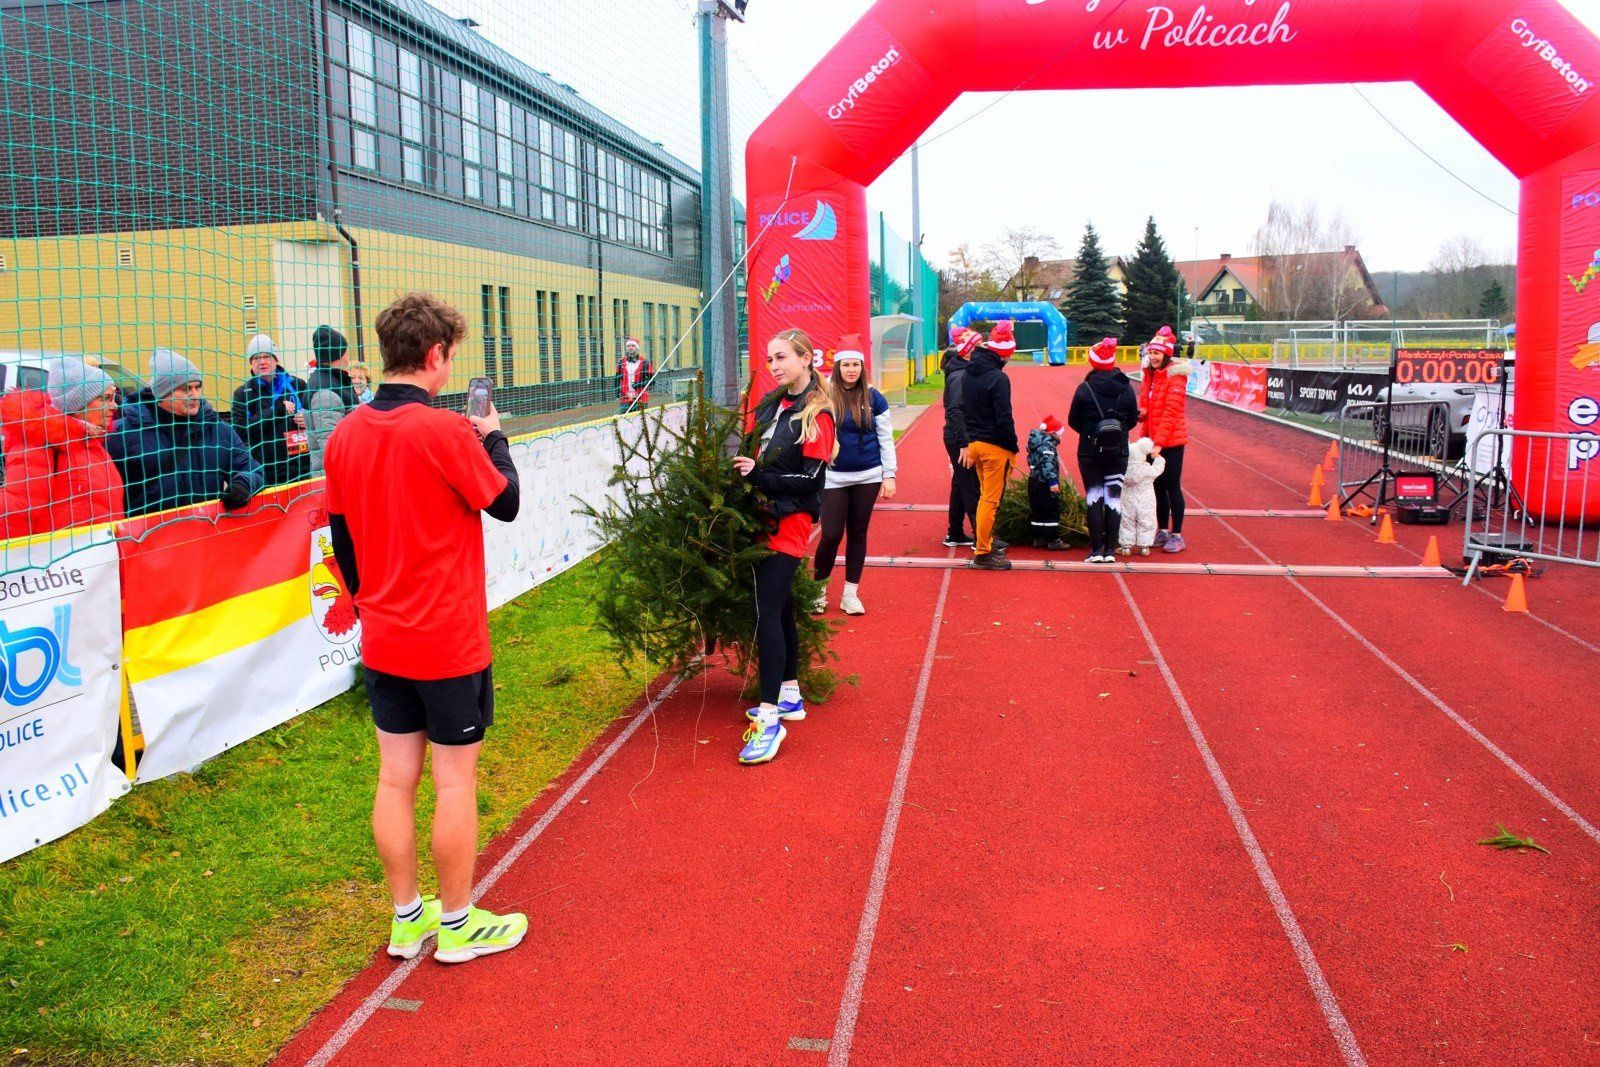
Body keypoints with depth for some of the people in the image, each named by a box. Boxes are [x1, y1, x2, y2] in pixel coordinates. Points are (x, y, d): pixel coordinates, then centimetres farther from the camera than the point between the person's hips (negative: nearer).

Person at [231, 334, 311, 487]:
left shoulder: (296, 385, 8)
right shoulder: (243, 393, 5)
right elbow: (240, 431, -9)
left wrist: (307, 420, -3)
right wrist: (275, 409, -14)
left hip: (300, 468, 2)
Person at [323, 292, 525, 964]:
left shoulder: (345, 436, 1)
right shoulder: (447, 432, -19)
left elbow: (341, 537, 9)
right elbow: (506, 503, -6)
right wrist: (493, 438, 9)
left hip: (382, 640, 6)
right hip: (450, 639, -6)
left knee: (395, 777, 13)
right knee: (455, 781, 6)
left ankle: (407, 918, 27)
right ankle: (458, 925, 20)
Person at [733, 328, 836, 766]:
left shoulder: (816, 415, -10)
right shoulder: (771, 403, 12)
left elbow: (809, 480, -15)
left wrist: (760, 476, -18)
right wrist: (742, 466, 0)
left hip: (790, 521, -8)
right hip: (764, 516, 8)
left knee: (767, 612, -13)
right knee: (781, 606, 15)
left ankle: (769, 718, -11)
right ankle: (790, 695, 28)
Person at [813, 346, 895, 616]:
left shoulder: (873, 398, 1)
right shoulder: (825, 397, -4)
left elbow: (886, 438, 5)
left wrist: (889, 475, 0)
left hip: (868, 476, 2)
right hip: (834, 477, -2)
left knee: (858, 533, 9)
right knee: (831, 534, -5)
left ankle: (851, 594, 18)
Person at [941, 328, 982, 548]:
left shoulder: (963, 372, 13)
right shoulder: (959, 376, -17)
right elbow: (956, 412, -24)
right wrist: (964, 445, -27)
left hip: (960, 440, 10)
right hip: (961, 441, -10)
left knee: (961, 486, 16)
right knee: (972, 489, -5)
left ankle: (955, 535, 26)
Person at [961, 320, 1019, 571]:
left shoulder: (969, 374, 9)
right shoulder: (998, 378, -17)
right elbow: (1004, 418, -18)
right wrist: (1013, 447, -9)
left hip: (974, 443, 8)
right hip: (995, 446, -8)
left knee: (985, 496, 21)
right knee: (991, 500, -3)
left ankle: (986, 540, 31)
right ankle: (983, 553, 0)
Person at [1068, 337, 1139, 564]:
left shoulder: (1085, 388, -11)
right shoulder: (1126, 388, -3)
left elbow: (1073, 420, -4)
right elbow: (1133, 419, 5)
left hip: (1090, 451, -2)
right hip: (1118, 452, 2)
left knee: (1094, 498, 5)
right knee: (1114, 498, 8)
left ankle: (1096, 550, 4)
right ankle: (1110, 550, 8)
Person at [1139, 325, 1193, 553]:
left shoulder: (1175, 376, -13)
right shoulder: (1150, 374, 10)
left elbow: (1170, 412, -19)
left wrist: (1159, 443, -24)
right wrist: (1145, 425, 2)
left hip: (1172, 440, -7)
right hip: (1153, 440, 7)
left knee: (1172, 487, -2)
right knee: (1158, 486, 12)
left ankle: (1177, 536, 6)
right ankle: (1162, 531, 22)